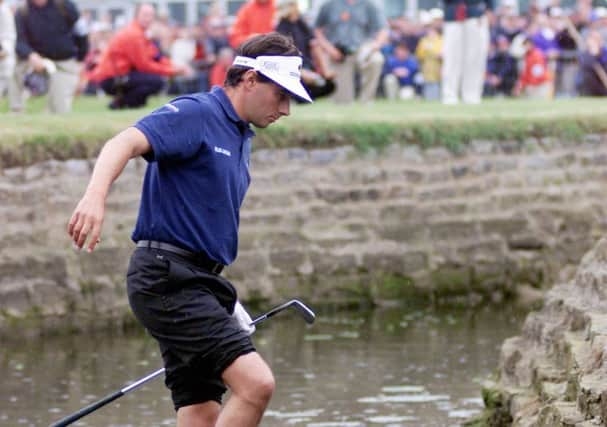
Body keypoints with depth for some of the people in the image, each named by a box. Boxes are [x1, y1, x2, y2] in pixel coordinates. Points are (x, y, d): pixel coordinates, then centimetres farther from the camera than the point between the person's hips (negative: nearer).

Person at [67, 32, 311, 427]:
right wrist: (96, 195, -45)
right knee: (256, 384, -22)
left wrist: (225, 298, 27)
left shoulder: (241, 138, 20)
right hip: (168, 276, -10)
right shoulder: (195, 114, -9)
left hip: (196, 280, 10)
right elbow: (127, 142, -26)